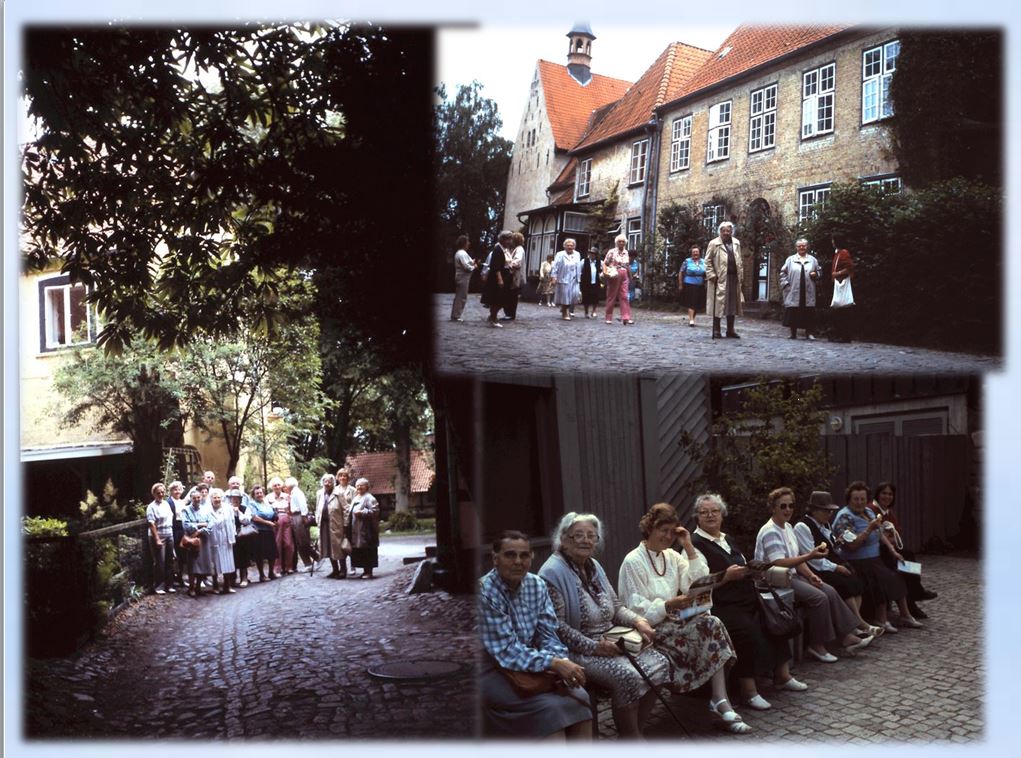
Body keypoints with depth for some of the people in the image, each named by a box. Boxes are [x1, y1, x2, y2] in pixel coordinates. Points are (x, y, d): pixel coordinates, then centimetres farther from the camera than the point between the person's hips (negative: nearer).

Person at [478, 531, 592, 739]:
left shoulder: (537, 585, 2)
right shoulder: (484, 591, -18)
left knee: (579, 696, -15)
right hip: (494, 670, -6)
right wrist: (554, 663, -27)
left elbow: (548, 634, 3)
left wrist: (562, 662, -18)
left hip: (532, 664, 6)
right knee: (550, 707, -25)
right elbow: (506, 651, -20)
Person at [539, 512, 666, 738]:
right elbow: (556, 626, -20)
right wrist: (594, 647, -22)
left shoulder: (593, 566, 13)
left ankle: (637, 730, 2)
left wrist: (638, 621, -2)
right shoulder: (552, 573, -14)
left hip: (609, 642, 9)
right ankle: (630, 738, -8)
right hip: (578, 652, -9)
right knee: (627, 675, -28)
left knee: (659, 663, -9)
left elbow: (616, 607, 19)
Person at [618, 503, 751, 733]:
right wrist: (670, 605, -26)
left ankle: (720, 700, -26)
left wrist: (689, 548, -1)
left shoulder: (672, 556, 15)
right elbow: (638, 611, -12)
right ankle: (720, 701, -17)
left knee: (712, 624, -24)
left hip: (673, 621, 6)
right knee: (710, 626, -25)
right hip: (650, 630, -6)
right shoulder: (633, 562, -6)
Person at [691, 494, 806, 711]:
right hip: (720, 607, -8)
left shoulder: (728, 541, 21)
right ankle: (749, 691, -22)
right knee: (747, 630, -30)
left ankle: (782, 676, 7)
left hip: (747, 601, 9)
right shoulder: (695, 544, -6)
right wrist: (727, 576, -20)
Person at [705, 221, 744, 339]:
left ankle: (730, 330, 16)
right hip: (720, 279, -5)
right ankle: (716, 331, 2)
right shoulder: (714, 244, -2)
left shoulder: (736, 243, 14)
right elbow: (708, 261, -2)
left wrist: (741, 277, 11)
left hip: (734, 278, 5)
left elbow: (740, 261, 17)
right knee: (719, 303, -3)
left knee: (733, 304, 8)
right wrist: (711, 275, -10)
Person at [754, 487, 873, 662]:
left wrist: (810, 574, 1)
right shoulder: (770, 532, -16)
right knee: (819, 597, -22)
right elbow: (780, 563, -25)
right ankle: (816, 645, -10)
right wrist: (810, 556, -28)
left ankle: (846, 637, 0)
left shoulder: (788, 527, 14)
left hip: (792, 575, 9)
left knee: (829, 591, -6)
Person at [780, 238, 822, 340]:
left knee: (809, 312, -4)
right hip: (793, 292, -1)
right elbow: (783, 272, 8)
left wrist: (815, 274, -3)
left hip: (808, 292, 1)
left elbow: (819, 271, 19)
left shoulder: (812, 260, 13)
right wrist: (785, 283, -4)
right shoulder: (790, 259, 9)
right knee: (793, 312, -3)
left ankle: (810, 332, 0)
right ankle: (793, 333, 6)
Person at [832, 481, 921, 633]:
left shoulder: (869, 511, 12)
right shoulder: (844, 517, -14)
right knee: (884, 579, -25)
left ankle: (905, 615, 1)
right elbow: (852, 545, -22)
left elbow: (881, 534, 18)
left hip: (875, 559, 8)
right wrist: (869, 529, -28)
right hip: (858, 563, -8)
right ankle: (881, 620, -16)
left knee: (898, 576, -7)